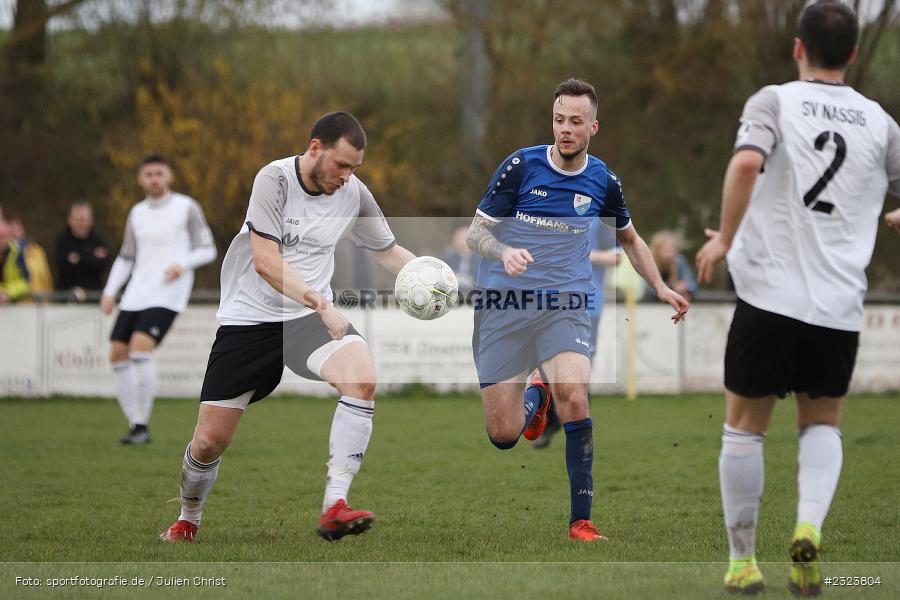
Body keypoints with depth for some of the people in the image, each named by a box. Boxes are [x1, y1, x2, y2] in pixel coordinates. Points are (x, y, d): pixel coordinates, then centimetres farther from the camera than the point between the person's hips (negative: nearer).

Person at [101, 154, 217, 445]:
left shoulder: (187, 208, 1)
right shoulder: (137, 214, 15)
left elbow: (207, 251, 1)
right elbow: (126, 258, 22)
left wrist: (182, 264, -18)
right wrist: (110, 291, 9)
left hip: (168, 293, -6)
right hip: (136, 294, 6)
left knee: (141, 346, -24)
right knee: (118, 353, -3)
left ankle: (142, 425, -16)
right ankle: (135, 424, 8)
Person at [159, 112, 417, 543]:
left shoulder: (354, 193, -1)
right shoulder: (274, 180, -16)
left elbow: (388, 251, 14)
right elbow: (265, 262, -24)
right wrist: (321, 304, -33)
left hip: (312, 316, 3)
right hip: (250, 317, -3)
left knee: (362, 378, -30)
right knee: (209, 442, -3)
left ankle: (334, 507, -31)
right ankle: (187, 522, 30)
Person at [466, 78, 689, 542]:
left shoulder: (603, 181, 3)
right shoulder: (520, 166, -7)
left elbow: (629, 238, 23)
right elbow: (476, 232, -4)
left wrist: (660, 287, 13)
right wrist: (503, 252, -25)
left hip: (565, 303, 1)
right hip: (503, 303, -1)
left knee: (574, 397, -28)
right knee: (503, 436, -3)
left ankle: (581, 520, -17)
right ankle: (535, 396, 35)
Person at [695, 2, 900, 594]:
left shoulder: (775, 101, -2)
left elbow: (747, 163, -22)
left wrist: (724, 238, -11)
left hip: (771, 295, -2)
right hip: (840, 307, 2)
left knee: (745, 426, 13)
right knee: (823, 424, 20)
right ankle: (810, 527, -6)